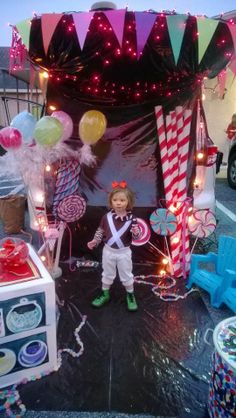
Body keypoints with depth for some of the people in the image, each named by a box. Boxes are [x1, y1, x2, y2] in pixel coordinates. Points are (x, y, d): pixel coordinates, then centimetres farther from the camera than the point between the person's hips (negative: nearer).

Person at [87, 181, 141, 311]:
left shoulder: (131, 219, -14)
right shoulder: (107, 217, -9)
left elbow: (136, 237, -10)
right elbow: (100, 230, 5)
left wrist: (136, 232, -32)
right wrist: (95, 241, -5)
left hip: (124, 252, -1)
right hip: (108, 251, 2)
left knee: (126, 275, 13)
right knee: (107, 274, 19)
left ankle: (130, 296, 34)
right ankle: (104, 294, 38)